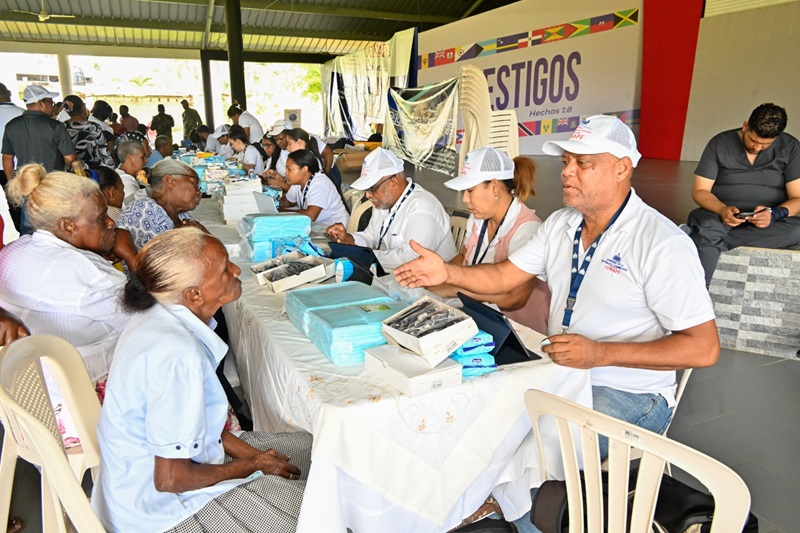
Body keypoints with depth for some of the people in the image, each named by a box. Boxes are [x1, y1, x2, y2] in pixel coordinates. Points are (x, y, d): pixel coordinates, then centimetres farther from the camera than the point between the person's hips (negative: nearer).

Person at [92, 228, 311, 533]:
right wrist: (253, 465, -12)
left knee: (308, 448, 10)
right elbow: (170, 479, -27)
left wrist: (251, 453, -1)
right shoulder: (178, 356, -33)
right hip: (159, 507, -8)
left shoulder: (164, 318, -5)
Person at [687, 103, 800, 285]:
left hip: (768, 220, 2)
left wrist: (775, 214, -25)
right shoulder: (720, 144, -1)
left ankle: (701, 236, -30)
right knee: (707, 227, -38)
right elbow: (700, 191, -3)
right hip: (721, 214, -2)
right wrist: (721, 209, -25)